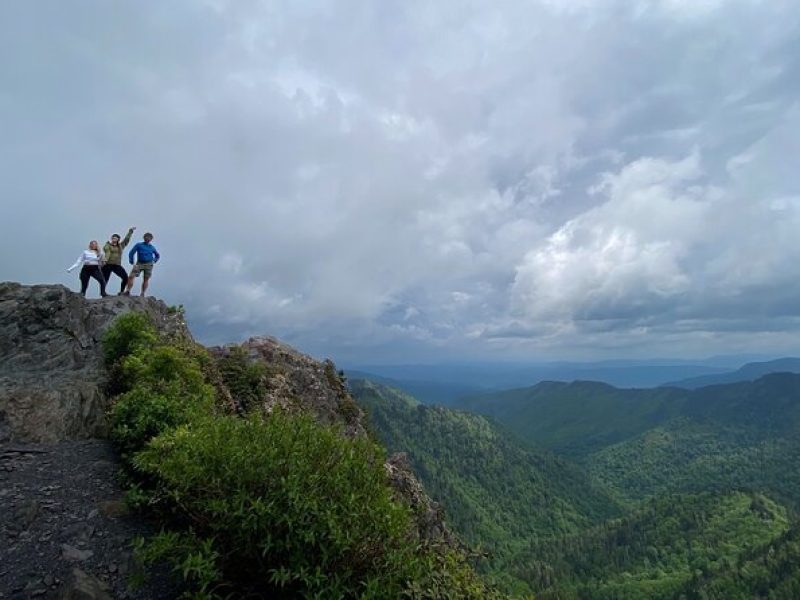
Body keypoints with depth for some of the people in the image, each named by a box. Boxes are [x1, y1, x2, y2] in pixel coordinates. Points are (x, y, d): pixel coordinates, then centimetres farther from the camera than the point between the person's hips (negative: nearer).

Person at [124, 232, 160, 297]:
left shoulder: (152, 247, 10)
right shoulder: (139, 245, 4)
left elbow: (158, 255, 25)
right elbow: (131, 253, 4)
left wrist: (154, 261, 10)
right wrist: (131, 262, 0)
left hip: (148, 265, 1)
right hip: (139, 263, -1)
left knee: (146, 279, 0)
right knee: (131, 276, -15)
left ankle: (142, 294, 5)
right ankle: (128, 291, -13)